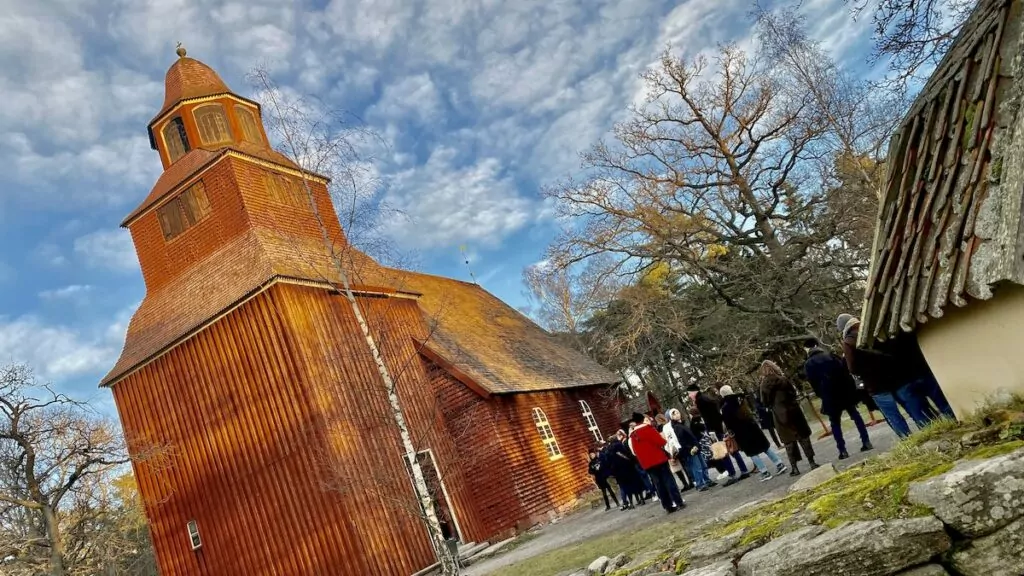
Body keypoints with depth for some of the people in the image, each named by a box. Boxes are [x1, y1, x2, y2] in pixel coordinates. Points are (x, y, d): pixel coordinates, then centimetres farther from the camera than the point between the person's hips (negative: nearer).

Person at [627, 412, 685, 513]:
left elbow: (634, 451, 13)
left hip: (646, 464, 5)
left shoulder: (632, 436, 10)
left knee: (659, 485, 8)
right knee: (669, 481, 2)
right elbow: (661, 441, -12)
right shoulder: (647, 428, -8)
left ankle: (668, 507, 10)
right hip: (658, 459, -5)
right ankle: (679, 503, 2)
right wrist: (664, 442, 9)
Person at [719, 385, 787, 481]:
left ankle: (765, 473, 0)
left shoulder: (725, 407, -14)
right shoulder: (740, 399, 5)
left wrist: (732, 432, -1)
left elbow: (728, 423, -13)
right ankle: (779, 465, 19)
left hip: (741, 432, -6)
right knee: (765, 447, 17)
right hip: (752, 426, 6)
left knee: (752, 453, 2)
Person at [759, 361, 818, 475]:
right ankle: (812, 463, 13)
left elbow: (765, 402, 1)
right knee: (803, 438, 11)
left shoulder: (764, 384, -6)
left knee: (789, 441, 9)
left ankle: (794, 467, 10)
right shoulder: (783, 380, -6)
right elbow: (795, 393, 1)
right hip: (793, 412, 0)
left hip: (780, 416, 0)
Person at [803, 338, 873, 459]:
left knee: (835, 423, 7)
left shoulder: (808, 364, 0)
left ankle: (843, 450, 2)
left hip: (829, 396, -2)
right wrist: (852, 387, 7)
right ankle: (866, 442, 13)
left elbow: (813, 383, -3)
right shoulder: (829, 355, 6)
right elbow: (844, 369, 3)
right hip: (845, 390, 2)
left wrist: (823, 396, 8)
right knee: (855, 415, 15)